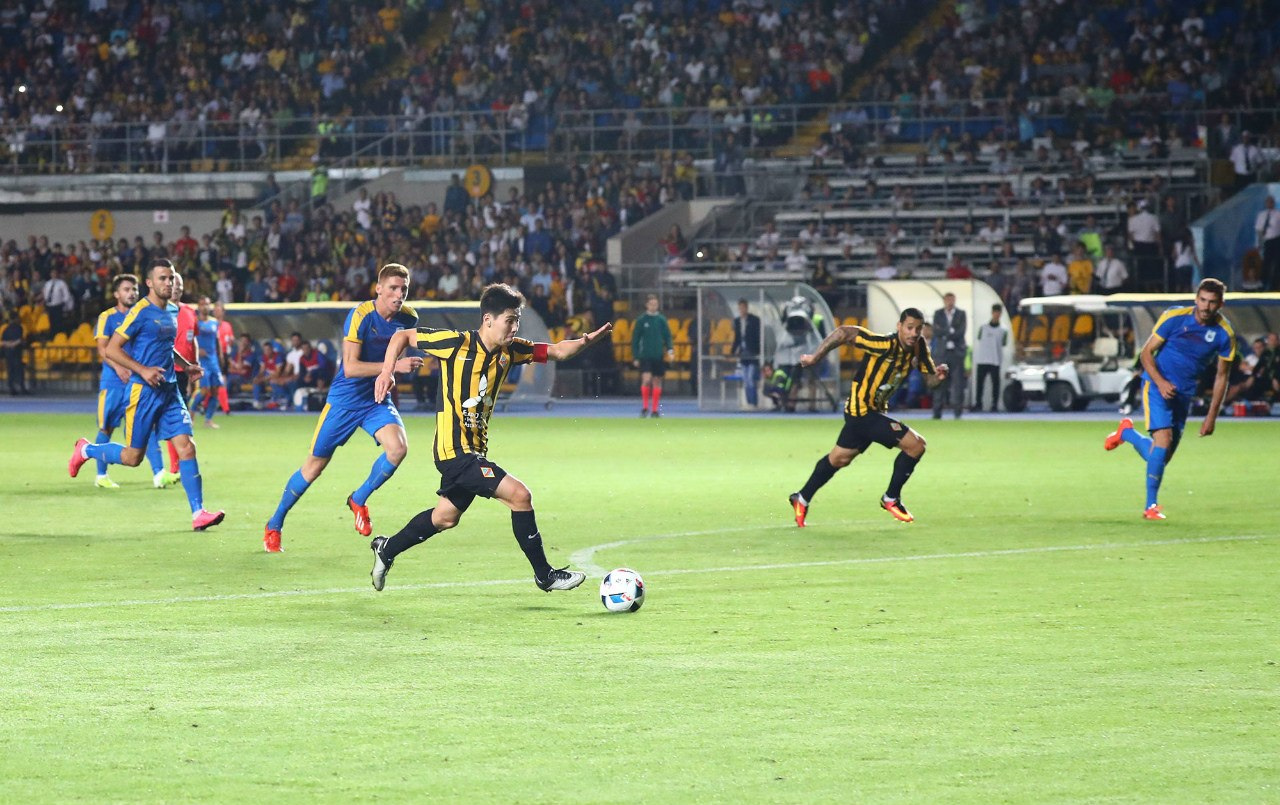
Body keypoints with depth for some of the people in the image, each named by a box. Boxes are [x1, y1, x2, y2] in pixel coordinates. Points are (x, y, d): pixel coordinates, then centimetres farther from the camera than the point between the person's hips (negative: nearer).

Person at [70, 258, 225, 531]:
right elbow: (111, 349, -13)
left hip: (169, 391, 6)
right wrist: (142, 370, -21)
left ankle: (198, 513, -8)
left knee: (186, 447, -6)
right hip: (144, 392, -6)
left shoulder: (171, 313, 12)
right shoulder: (141, 312, -12)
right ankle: (86, 450, 28)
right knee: (133, 457, 0)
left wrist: (187, 365, 16)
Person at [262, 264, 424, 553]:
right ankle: (274, 525, 21)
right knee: (315, 464, 4)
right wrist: (394, 365, -32)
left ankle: (359, 500, 2)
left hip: (377, 399, 4)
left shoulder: (408, 317, -4)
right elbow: (350, 367, -27)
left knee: (398, 447, -23)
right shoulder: (360, 315, -21)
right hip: (345, 398, -4)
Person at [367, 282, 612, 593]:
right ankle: (544, 575, -7)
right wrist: (387, 371, -16)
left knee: (446, 517, 24)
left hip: (474, 448, 9)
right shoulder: (457, 343, -16)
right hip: (455, 449, -9)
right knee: (519, 495, -16)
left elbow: (556, 351, 5)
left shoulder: (509, 350, 2)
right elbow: (403, 336, -5)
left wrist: (585, 341, -15)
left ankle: (387, 549, 43)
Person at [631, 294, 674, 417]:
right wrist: (635, 356, -1)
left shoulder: (661, 319, 5)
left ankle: (655, 410, 13)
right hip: (645, 356, -2)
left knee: (657, 382, 5)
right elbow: (635, 339, 3)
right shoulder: (641, 320, 1)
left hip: (659, 356, 2)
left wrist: (670, 349, -9)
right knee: (646, 379, -15)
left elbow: (667, 336, 9)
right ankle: (645, 408, -5)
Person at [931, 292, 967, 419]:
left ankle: (957, 411, -3)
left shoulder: (961, 314, 7)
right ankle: (937, 412, -1)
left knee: (958, 382, -5)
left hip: (957, 352, -1)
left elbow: (962, 332, -5)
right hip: (942, 352, 1)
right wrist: (950, 331, -12)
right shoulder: (938, 314, 10)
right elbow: (936, 332, -1)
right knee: (940, 383, -3)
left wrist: (944, 334, -8)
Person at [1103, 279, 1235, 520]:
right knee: (1164, 438, -23)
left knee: (1160, 457, 7)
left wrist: (1212, 416, 1)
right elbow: (1147, 352, -6)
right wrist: (1160, 382, -22)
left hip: (1184, 394, 4)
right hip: (1157, 385, -4)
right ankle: (1151, 505, -14)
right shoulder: (1174, 317, -13)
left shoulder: (1224, 333, -6)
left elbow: (1222, 375, 4)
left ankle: (1127, 433, 37)